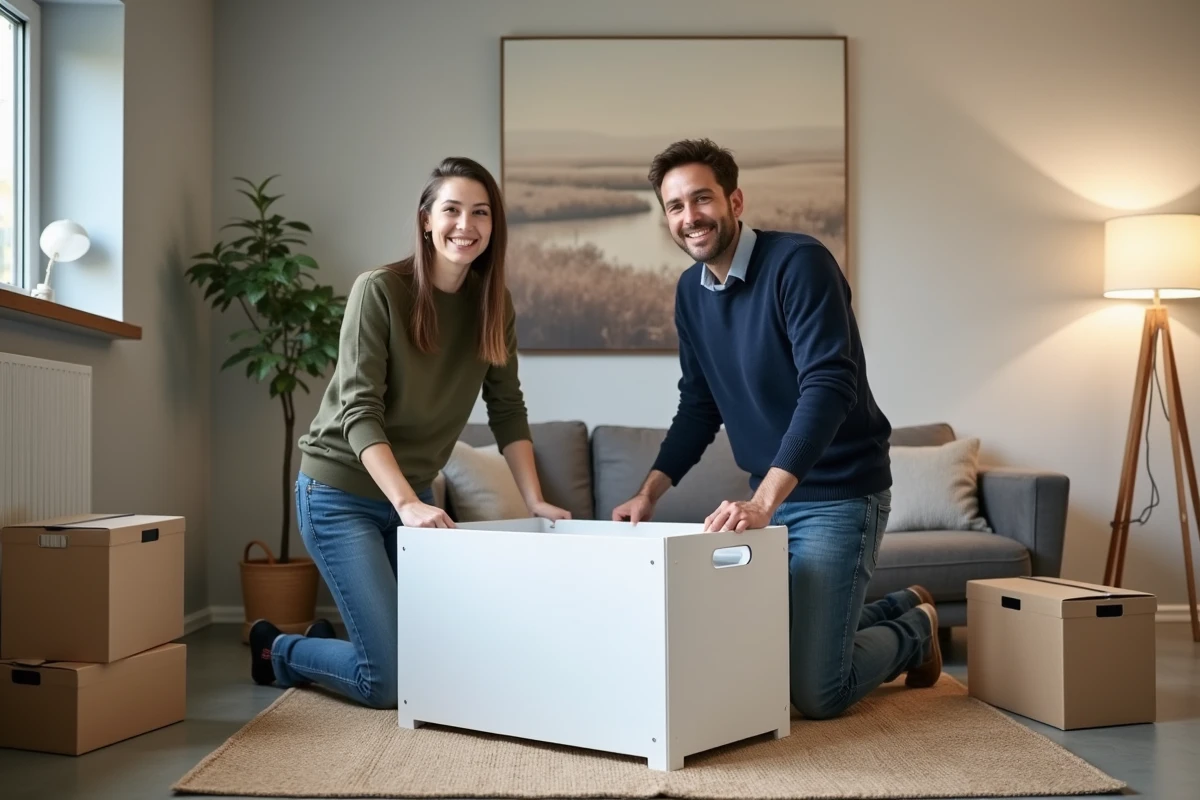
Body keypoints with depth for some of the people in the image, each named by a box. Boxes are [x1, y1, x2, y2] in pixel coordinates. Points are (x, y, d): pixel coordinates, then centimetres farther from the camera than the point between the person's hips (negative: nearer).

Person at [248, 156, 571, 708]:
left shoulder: (493, 302, -1)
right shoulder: (379, 290, -18)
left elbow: (507, 409, 3)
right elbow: (360, 413, -23)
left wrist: (534, 500, -5)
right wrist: (408, 504, -33)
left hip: (413, 492, 6)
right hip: (342, 491, -6)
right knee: (390, 682, -9)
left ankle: (327, 643, 36)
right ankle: (277, 650, 20)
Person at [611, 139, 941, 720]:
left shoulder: (798, 263, -17)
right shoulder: (691, 292, 7)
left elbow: (829, 387, -27)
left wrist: (763, 502, -36)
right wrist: (650, 491, 2)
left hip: (839, 494, -7)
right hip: (770, 496, 8)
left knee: (815, 693, -10)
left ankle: (913, 632, 22)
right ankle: (901, 607, 33)